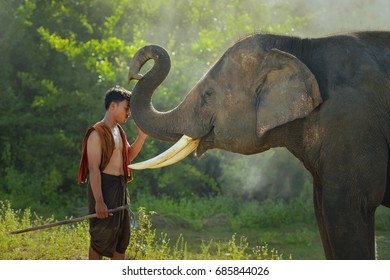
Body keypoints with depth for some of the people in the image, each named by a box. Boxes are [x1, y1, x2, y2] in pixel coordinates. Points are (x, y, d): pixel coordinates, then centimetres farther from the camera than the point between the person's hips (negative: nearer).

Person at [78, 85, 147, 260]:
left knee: (122, 235, 11)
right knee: (101, 236, -4)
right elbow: (94, 168, -18)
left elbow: (128, 156, 28)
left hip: (121, 187, 9)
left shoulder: (119, 131, 15)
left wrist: (142, 136, 12)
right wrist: (98, 201, -24)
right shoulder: (97, 134, -13)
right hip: (103, 186, -9)